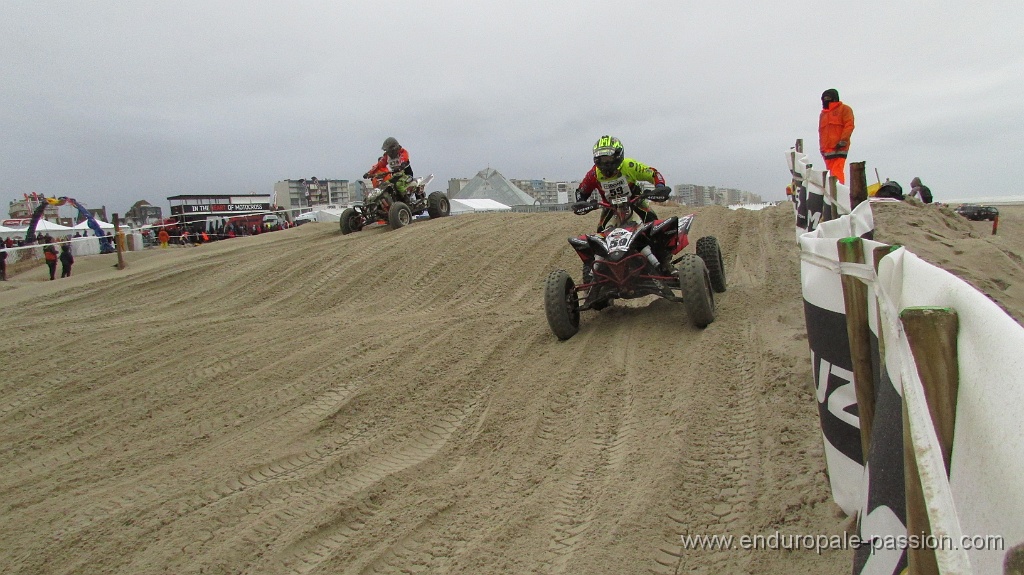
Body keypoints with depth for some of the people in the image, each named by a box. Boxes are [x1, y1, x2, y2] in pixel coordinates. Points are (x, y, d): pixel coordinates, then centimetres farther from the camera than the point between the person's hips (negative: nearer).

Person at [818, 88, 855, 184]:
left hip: (839, 148, -6)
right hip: (827, 149, 6)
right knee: (831, 172, 2)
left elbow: (849, 126, -5)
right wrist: (822, 147, 16)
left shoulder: (844, 109, 6)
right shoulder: (823, 114, 25)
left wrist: (843, 141, -14)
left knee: (837, 172, -17)